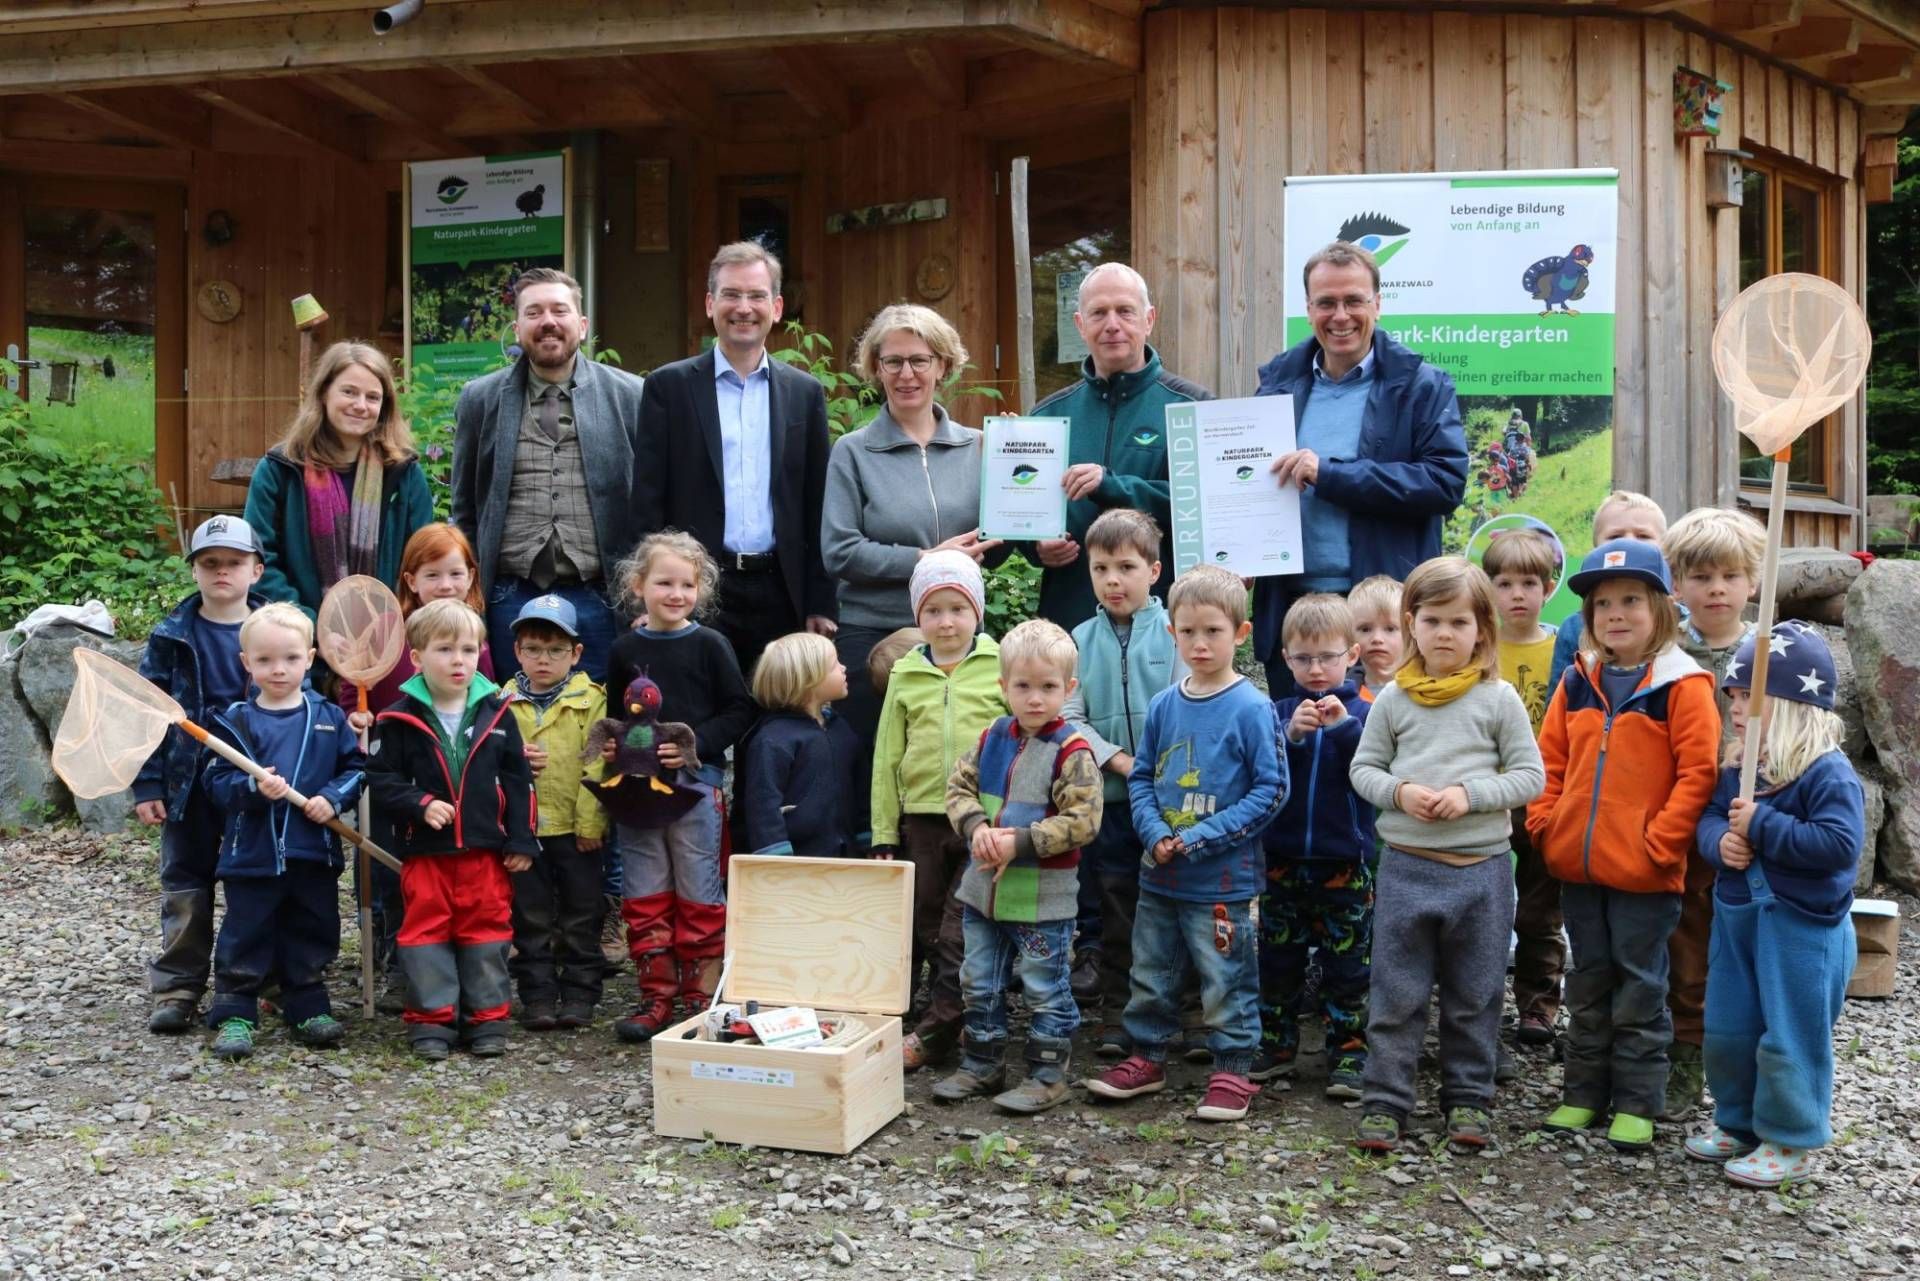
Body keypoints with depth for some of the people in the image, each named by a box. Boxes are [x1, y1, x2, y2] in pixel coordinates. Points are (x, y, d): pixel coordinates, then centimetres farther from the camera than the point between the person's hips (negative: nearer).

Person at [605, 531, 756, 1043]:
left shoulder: (709, 645, -3)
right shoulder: (625, 650, 7)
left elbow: (740, 711, -4)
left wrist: (697, 743, -15)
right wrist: (612, 746, -3)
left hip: (696, 784, -3)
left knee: (699, 896, 4)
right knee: (644, 897, 8)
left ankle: (700, 996, 15)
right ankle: (656, 996, 19)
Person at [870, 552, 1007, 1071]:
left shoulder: (1002, 664, -2)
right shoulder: (906, 673, 7)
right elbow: (887, 757, 9)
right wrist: (883, 834, 7)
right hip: (922, 819, 4)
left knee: (960, 932, -5)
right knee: (927, 928, 12)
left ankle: (934, 1030, 2)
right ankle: (949, 1018, 26)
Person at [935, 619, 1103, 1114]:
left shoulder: (1072, 751, -15)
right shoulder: (991, 738, 3)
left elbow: (1082, 821, -20)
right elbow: (958, 787, 7)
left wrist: (1020, 842, -23)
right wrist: (977, 827, -13)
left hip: (1043, 897, -6)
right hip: (984, 888, 7)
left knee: (1045, 990, 6)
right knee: (979, 984, 17)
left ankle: (1047, 1077, 20)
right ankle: (982, 1067, 32)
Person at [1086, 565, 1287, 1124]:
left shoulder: (1251, 708, -11)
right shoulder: (1163, 705, 3)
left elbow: (1271, 789, -12)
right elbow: (1141, 776, 10)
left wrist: (1201, 838, -17)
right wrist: (1155, 833, -8)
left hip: (1222, 878, -5)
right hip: (1159, 873, 6)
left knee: (1226, 979, 5)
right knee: (1149, 972, 17)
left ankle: (1233, 1071, 20)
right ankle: (1146, 1057, 33)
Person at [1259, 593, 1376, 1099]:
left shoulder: (1361, 712, -2)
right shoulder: (1279, 712, 3)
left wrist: (1344, 726, -31)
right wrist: (1290, 735, -26)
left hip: (1345, 862, -2)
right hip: (1283, 860, 2)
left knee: (1347, 966, 6)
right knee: (1277, 960, 12)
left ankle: (1348, 1053, 16)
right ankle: (1276, 1045, 26)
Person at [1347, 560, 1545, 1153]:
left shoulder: (1498, 699, -1)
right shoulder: (1394, 699, 3)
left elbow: (1529, 776, -1)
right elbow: (1364, 768, 7)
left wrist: (1469, 795, -15)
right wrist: (1399, 792, -13)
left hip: (1482, 866, 0)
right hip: (1405, 864, 0)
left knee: (1475, 995, 11)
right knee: (1396, 994, 5)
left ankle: (1469, 1098, 25)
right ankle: (1384, 1101, 14)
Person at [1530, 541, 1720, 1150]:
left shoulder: (1682, 684, -9)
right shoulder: (1578, 682, 6)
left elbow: (1698, 772, -13)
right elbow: (1551, 760, 12)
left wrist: (1659, 843, -16)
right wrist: (1544, 824, 1)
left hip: (1644, 871, -5)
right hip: (1577, 866, 5)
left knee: (1640, 988, 6)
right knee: (1588, 984, 16)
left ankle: (1636, 1104, 18)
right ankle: (1583, 1093, 27)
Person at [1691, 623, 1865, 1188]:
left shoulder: (1828, 773, -18)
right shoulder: (1738, 767, 4)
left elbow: (1840, 845, -26)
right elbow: (1710, 816, 10)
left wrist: (1761, 826, -24)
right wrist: (1720, 841, -13)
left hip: (1802, 926, -8)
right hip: (1737, 915, 8)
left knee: (1790, 1037, 3)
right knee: (1727, 1030, 16)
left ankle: (1791, 1141, 19)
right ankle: (1737, 1123, 34)